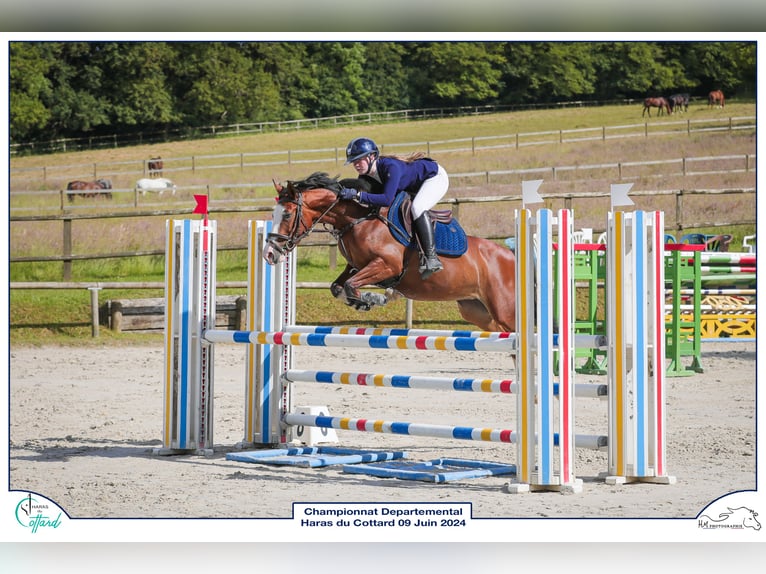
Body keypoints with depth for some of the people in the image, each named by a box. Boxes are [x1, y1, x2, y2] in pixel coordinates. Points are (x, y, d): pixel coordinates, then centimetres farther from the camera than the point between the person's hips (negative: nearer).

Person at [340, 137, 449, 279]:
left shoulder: (391, 167, -37)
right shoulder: (366, 175, -12)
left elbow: (387, 199, -45)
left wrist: (357, 194, -48)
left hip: (435, 177, -10)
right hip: (415, 187, 10)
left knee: (417, 208, -33)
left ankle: (431, 257, -32)